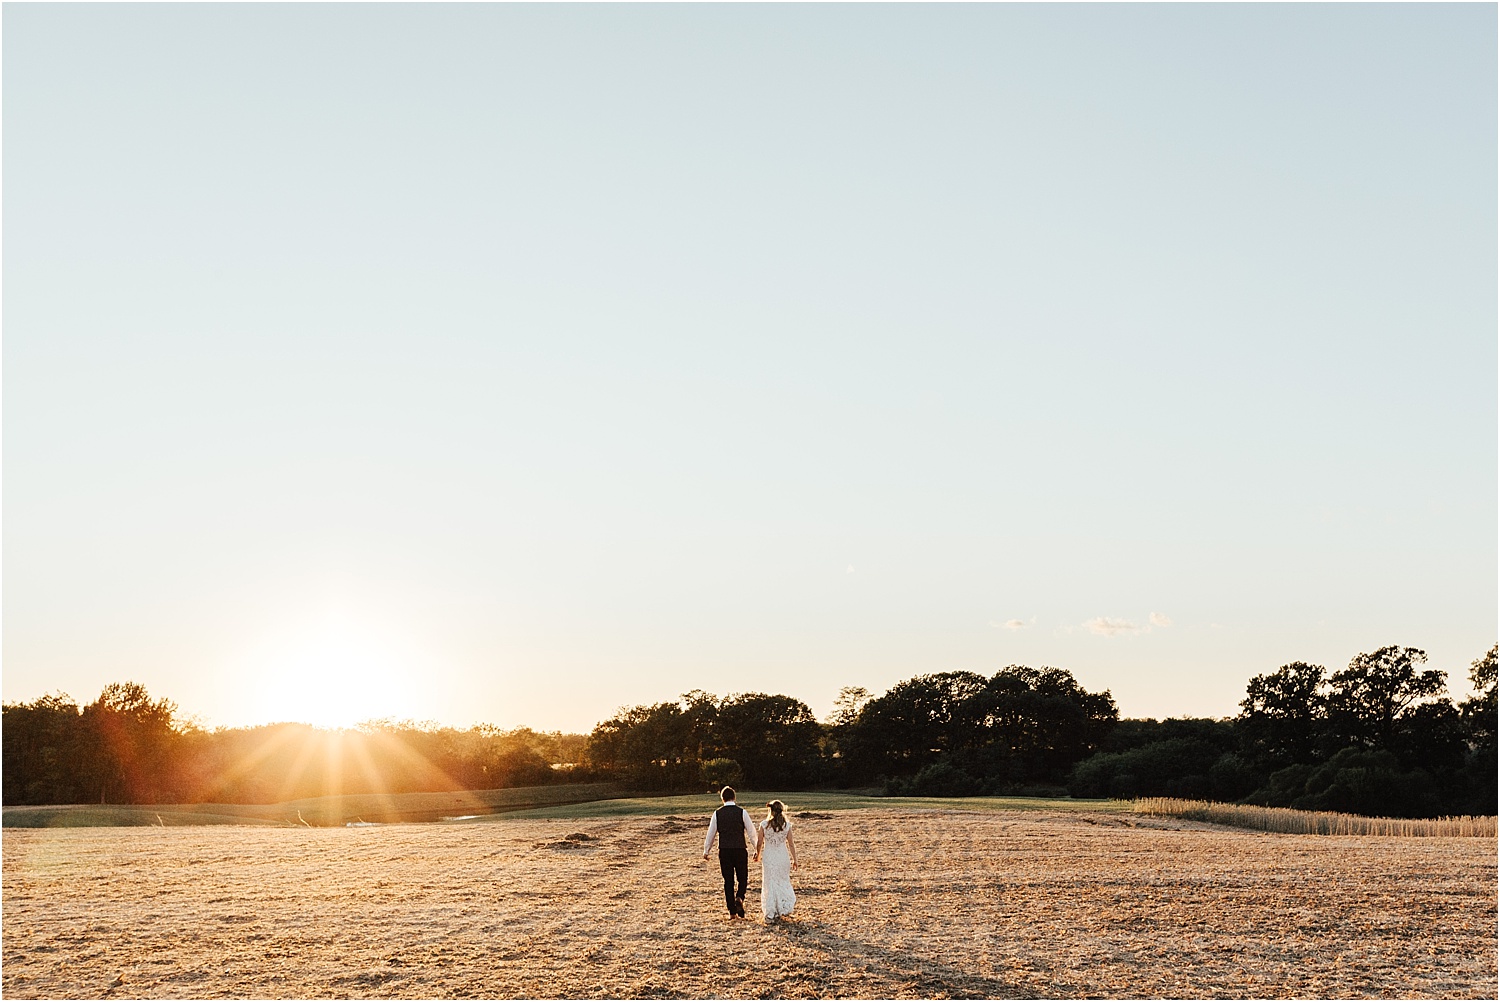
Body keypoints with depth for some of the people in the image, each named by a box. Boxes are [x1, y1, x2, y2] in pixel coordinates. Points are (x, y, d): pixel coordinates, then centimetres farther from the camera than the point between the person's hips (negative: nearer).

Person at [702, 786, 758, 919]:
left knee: (728, 880, 8)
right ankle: (739, 898, -16)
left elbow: (711, 833, 7)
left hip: (724, 850, 1)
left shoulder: (717, 814, 2)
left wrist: (706, 851, 17)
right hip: (740, 849, -1)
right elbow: (751, 831, -2)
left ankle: (732, 912, 7)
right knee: (742, 878, 13)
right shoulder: (742, 812, -2)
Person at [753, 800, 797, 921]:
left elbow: (759, 843, 0)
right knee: (783, 882, 19)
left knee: (770, 884, 7)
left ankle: (770, 914, 8)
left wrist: (758, 854, 19)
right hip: (783, 856, 1)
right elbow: (791, 844, 0)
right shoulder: (787, 825, -4)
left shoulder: (764, 825, -7)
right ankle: (783, 908, 18)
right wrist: (794, 859, 10)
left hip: (769, 857, -1)